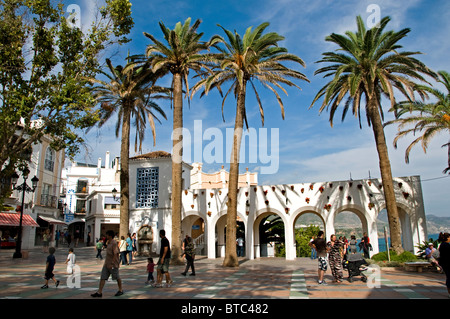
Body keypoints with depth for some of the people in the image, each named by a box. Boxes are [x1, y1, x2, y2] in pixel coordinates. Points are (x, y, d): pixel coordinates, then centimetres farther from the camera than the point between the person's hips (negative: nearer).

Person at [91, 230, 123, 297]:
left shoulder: (114, 243, -17)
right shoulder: (108, 243, 13)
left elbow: (115, 254, -21)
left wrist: (112, 264, -24)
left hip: (113, 264, -9)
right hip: (107, 264, 9)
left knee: (117, 277, 6)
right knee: (102, 277, 2)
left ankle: (121, 290, 21)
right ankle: (99, 292, 4)